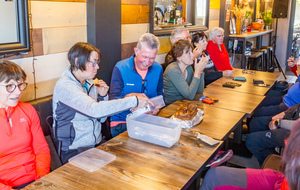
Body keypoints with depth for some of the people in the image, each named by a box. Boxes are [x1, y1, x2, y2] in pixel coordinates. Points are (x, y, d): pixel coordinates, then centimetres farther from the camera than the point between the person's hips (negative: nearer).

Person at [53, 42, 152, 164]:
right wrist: (134, 101, -31)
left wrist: (102, 96, -2)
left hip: (98, 144, 7)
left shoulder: (90, 83, 9)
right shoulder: (64, 86, -16)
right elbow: (94, 110, -33)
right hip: (75, 152, -7)